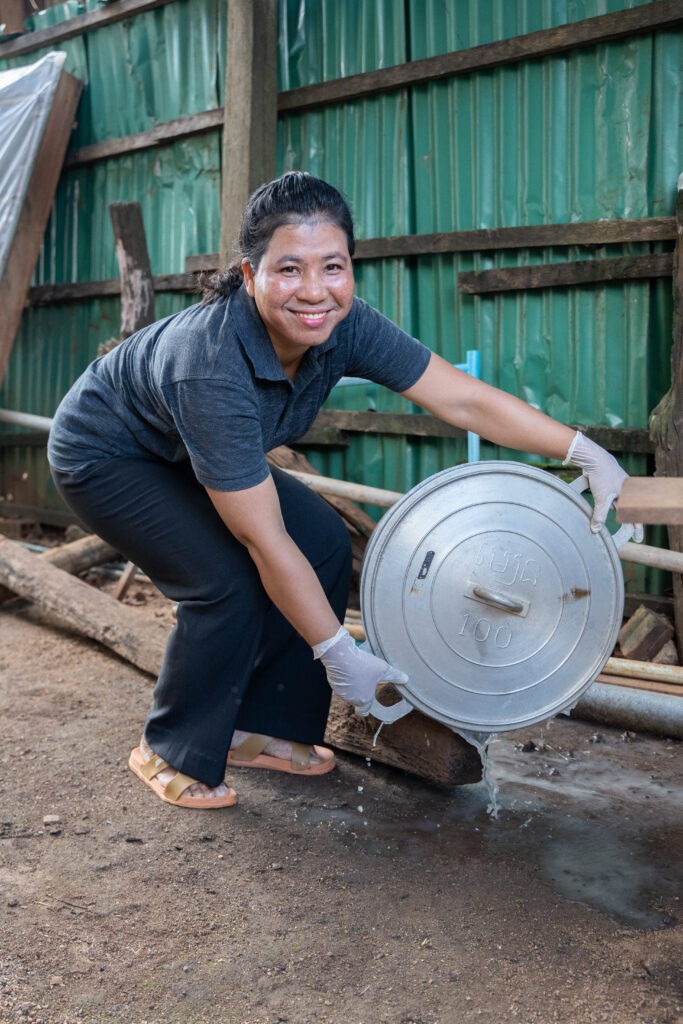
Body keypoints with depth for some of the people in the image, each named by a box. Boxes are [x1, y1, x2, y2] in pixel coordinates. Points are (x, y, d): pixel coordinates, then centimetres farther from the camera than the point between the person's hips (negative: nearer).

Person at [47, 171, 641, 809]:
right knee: (228, 581, -23)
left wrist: (584, 451, -22)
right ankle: (171, 753, 2)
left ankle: (256, 730, 10)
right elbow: (265, 541, -37)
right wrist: (337, 653, -31)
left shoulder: (343, 326, -22)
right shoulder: (211, 365, -40)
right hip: (103, 456, -7)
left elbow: (464, 400, -18)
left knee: (325, 543, -5)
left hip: (188, 454, 7)